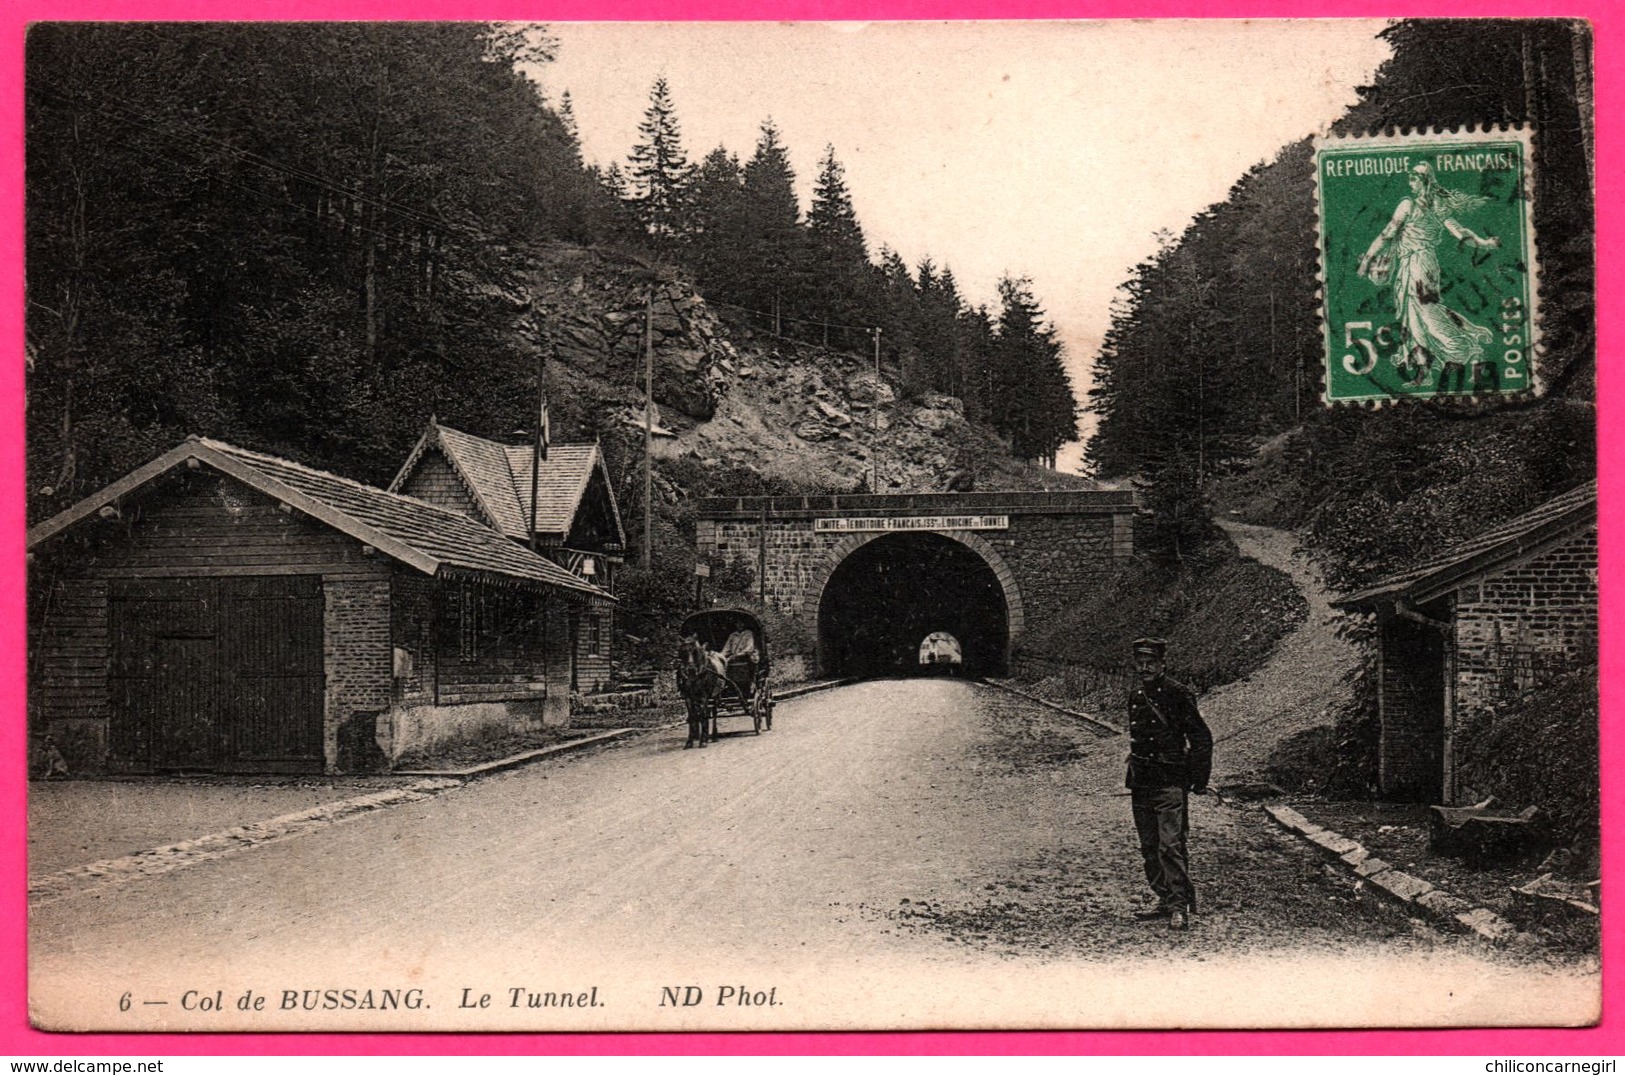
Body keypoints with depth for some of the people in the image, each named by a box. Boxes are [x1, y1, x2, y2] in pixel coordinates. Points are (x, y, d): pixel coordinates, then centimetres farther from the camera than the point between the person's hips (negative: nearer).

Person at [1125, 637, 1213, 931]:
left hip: (1170, 782, -7)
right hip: (1141, 784, 7)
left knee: (1170, 846, -13)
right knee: (1149, 847, 11)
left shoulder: (1178, 694, -8)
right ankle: (1165, 901, 21)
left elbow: (1202, 738, -6)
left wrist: (1199, 780, -7)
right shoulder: (1135, 696, 12)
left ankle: (1180, 907, -11)